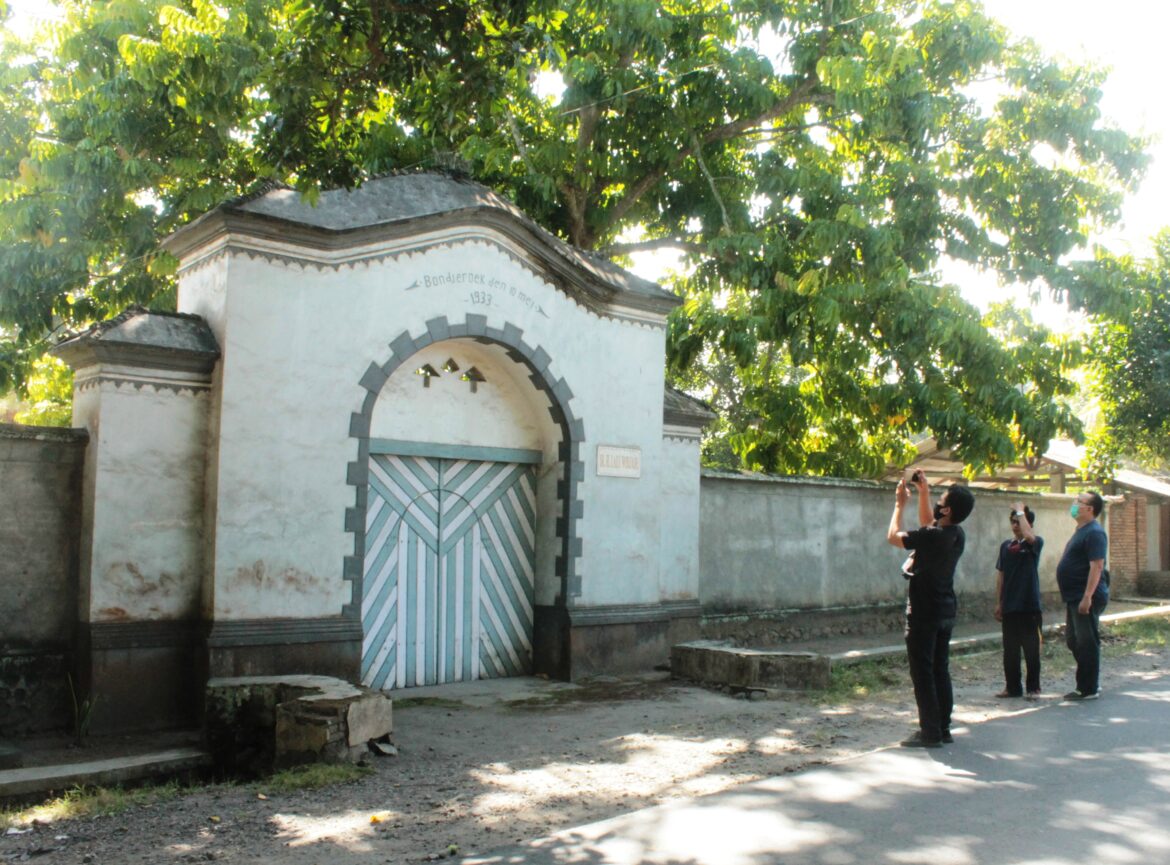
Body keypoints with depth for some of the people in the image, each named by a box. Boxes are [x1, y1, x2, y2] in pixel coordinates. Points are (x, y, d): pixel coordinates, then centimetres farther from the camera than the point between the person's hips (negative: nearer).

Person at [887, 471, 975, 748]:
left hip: (924, 613, -8)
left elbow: (893, 536, -9)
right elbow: (928, 523, 23)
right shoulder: (957, 535, 3)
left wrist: (900, 504, 1)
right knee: (940, 671, 13)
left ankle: (930, 732, 0)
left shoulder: (932, 537, -22)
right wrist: (923, 492, 18)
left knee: (923, 673, -2)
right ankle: (943, 728, 18)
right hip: (946, 611, 8)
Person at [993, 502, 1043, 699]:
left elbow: (1028, 535, -30)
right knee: (1010, 650, 9)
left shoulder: (1035, 543, -4)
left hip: (1029, 606, -5)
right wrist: (998, 603, 9)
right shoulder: (1005, 545, 9)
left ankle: (1033, 688, 12)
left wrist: (1020, 511, -17)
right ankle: (1012, 687, 18)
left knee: (1031, 649, 2)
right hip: (1009, 607, 5)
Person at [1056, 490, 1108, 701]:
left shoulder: (1094, 533, -15)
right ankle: (1089, 684, 25)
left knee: (1087, 643, -4)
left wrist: (1087, 597, -27)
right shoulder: (1081, 530, 17)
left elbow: (1097, 566, -23)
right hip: (1075, 597, 10)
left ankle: (1089, 689, 3)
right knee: (1074, 641, 16)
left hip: (1086, 598, -10)